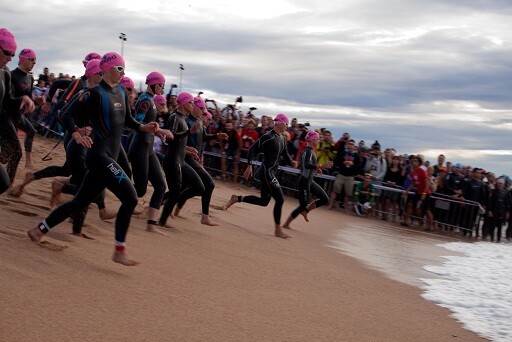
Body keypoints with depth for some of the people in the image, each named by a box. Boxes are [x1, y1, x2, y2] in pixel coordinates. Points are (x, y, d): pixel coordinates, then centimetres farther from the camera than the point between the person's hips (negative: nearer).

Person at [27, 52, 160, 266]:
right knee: (130, 198, -17)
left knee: (80, 202, 14)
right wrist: (75, 134, -28)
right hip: (99, 155, -9)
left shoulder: (122, 92, 12)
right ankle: (119, 251, -10)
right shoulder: (95, 93, -10)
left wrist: (143, 127, 6)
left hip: (110, 157, 9)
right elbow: (67, 115, -11)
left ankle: (39, 230, 28)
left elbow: (126, 119, 24)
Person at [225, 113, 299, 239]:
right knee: (280, 199, -11)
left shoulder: (282, 138, 13)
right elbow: (253, 150, -14)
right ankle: (278, 229, -3)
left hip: (271, 172, 10)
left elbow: (285, 154, 21)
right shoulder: (268, 137, -14)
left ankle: (237, 198, 23)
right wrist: (249, 166, -22)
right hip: (266, 171, -10)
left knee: (264, 201, 14)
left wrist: (291, 162, 1)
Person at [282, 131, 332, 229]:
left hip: (310, 181, 10)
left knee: (325, 199, 7)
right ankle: (286, 224, 8)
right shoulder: (308, 152, -18)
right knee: (303, 205, -4)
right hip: (304, 181, -10)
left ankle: (305, 211, 16)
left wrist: (316, 168, 8)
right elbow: (306, 165, -35)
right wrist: (321, 166, -41)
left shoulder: (311, 151, 11)